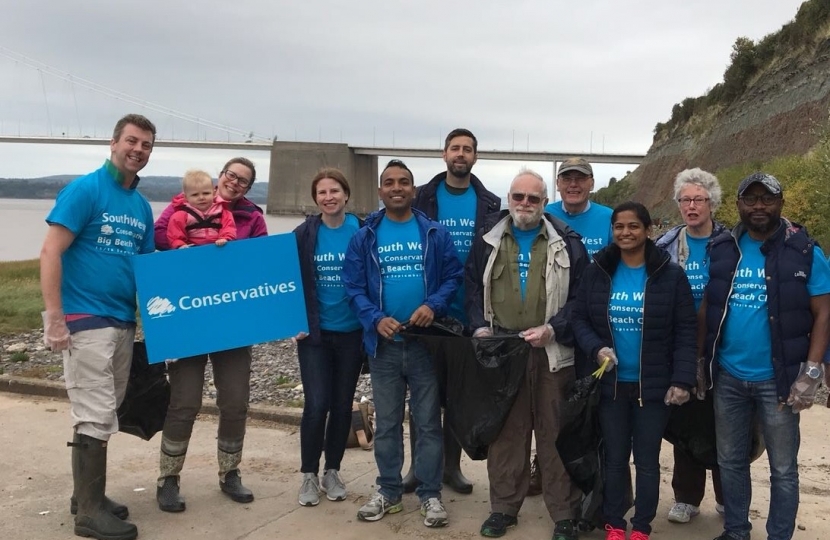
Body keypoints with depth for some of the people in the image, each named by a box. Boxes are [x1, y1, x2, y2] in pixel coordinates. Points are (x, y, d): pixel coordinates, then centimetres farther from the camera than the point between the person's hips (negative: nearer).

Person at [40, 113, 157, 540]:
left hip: (123, 322, 7)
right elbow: (50, 253, -14)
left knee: (104, 414, 14)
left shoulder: (141, 205, 12)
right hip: (85, 321, -7)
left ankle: (88, 496, 27)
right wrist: (53, 319, -18)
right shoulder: (84, 190, -9)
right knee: (95, 417, -5)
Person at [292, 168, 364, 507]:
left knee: (343, 404, 9)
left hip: (352, 332, 1)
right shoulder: (304, 235, -2)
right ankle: (309, 475, 12)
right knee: (316, 404, -5)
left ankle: (332, 472, 24)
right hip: (314, 333, 0)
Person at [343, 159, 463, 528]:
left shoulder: (435, 233, 1)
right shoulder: (364, 237, 3)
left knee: (428, 421, 6)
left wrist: (433, 306, -19)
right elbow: (353, 287, -1)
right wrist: (375, 319, -16)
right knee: (386, 423, 11)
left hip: (426, 341, -1)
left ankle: (430, 494, 17)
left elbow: (454, 275, -1)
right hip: (383, 343, 1)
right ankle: (388, 492, 25)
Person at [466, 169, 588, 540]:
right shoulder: (488, 239, 8)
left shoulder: (566, 241, 2)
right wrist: (480, 327, -2)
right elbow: (473, 286, 12)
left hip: (552, 352, -2)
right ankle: (503, 507, 22)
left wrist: (553, 330, -12)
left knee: (555, 433, 4)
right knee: (504, 431, 8)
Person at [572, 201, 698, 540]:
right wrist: (596, 348, -15)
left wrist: (682, 379, -13)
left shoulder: (671, 275, -6)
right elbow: (579, 319, 4)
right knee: (615, 457, 12)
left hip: (653, 386, -2)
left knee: (647, 460, 8)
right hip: (610, 384, 2)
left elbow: (686, 331, -6)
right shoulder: (596, 272, 0)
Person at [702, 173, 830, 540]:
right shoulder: (721, 249, 3)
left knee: (783, 468, 7)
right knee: (731, 461, 16)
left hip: (777, 379, -3)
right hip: (727, 376, 4)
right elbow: (706, 308, 9)